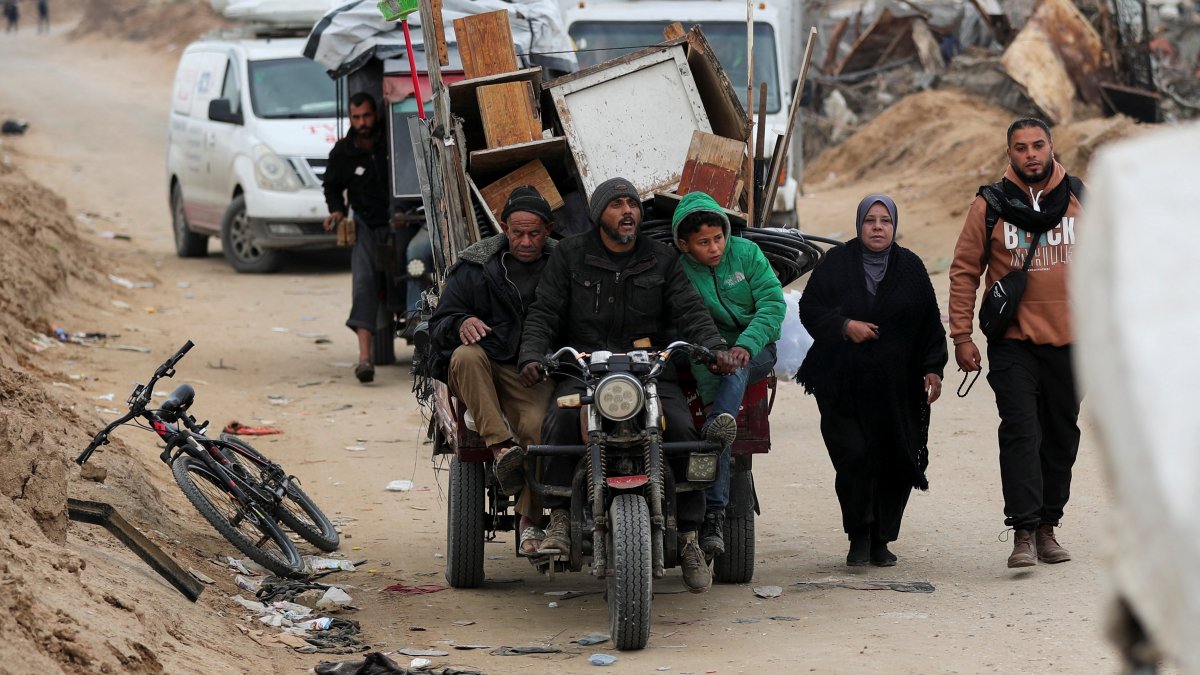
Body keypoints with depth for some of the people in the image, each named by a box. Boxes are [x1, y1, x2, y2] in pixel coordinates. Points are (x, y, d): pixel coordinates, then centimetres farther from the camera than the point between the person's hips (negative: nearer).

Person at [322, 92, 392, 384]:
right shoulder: (342, 152, 4)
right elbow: (332, 186, 21)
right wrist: (337, 210, 2)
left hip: (397, 223, 1)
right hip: (366, 225, -1)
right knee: (363, 281, -17)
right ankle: (364, 356, -29)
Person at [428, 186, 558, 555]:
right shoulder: (475, 267, 8)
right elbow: (439, 326, 7)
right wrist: (461, 324, -16)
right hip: (482, 371, 1)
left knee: (539, 425, -30)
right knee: (467, 355, -35)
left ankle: (531, 520, -16)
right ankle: (501, 448, -41)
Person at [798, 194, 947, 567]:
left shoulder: (910, 268, 9)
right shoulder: (836, 264, 4)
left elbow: (930, 323, 10)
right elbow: (810, 310, 4)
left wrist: (933, 368, 1)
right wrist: (845, 326, -12)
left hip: (897, 387, 2)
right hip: (843, 387, -2)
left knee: (895, 465, -2)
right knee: (853, 458, -13)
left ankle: (881, 539, 11)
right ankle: (858, 536, 1)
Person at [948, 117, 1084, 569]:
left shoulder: (1081, 200, 5)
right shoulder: (990, 206, -1)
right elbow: (964, 272, 2)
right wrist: (961, 335, -4)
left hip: (1069, 340, 3)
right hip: (1013, 342, -3)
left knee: (1062, 435, 9)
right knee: (1020, 432, -13)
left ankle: (1048, 526, 20)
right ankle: (1024, 531, -15)